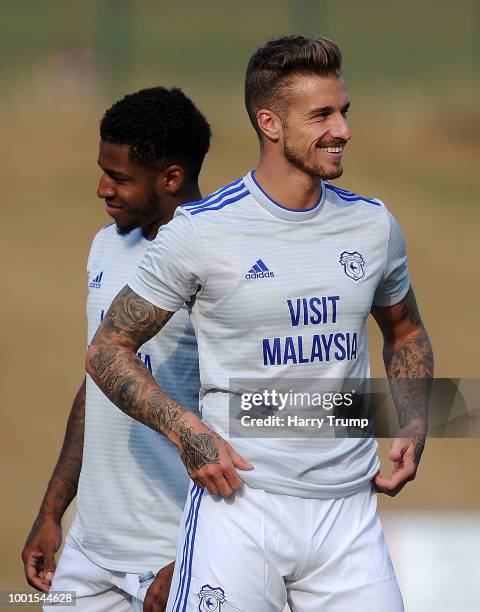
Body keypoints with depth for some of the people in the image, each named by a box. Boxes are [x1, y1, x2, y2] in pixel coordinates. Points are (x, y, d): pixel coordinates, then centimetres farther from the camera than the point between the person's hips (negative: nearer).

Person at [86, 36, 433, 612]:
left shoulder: (373, 224, 7)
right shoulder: (200, 230, -6)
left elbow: (406, 334, 25)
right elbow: (108, 350, 1)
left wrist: (413, 427, 7)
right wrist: (187, 431, -13)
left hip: (349, 508, 4)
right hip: (240, 504, -4)